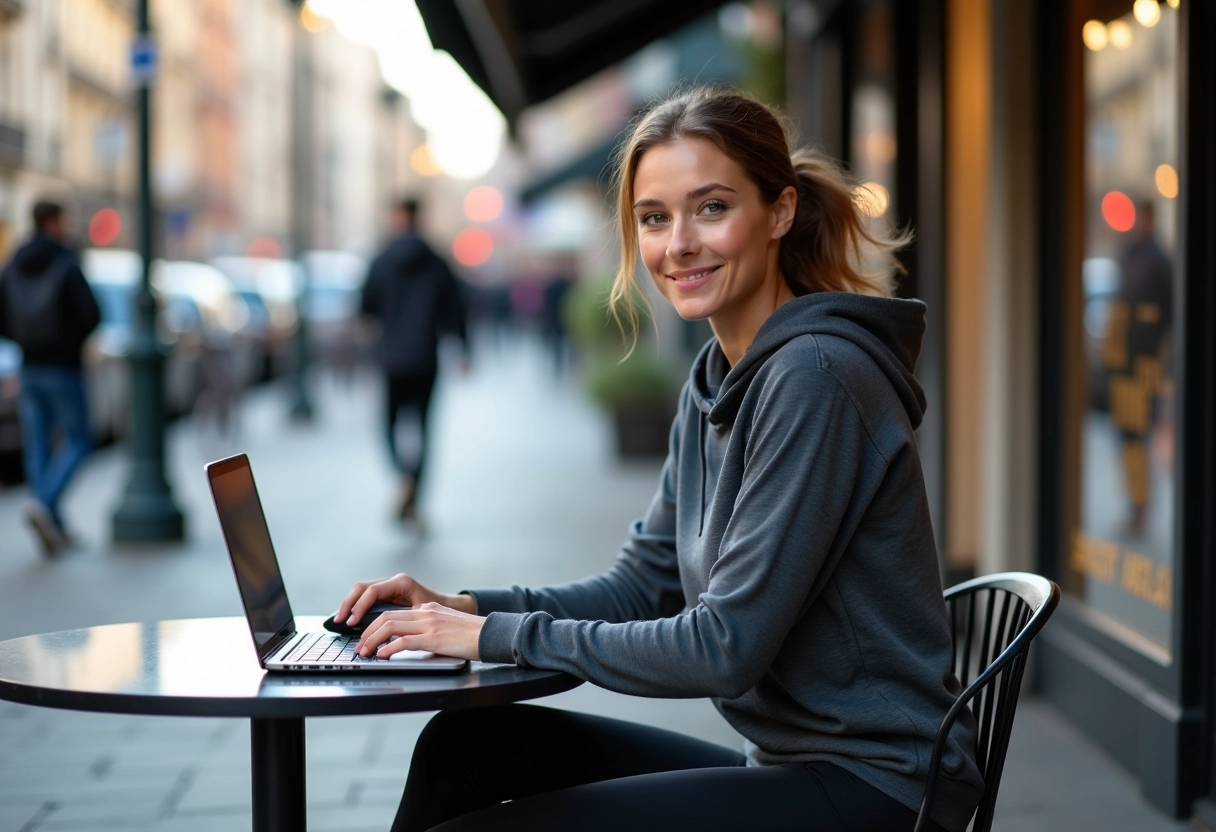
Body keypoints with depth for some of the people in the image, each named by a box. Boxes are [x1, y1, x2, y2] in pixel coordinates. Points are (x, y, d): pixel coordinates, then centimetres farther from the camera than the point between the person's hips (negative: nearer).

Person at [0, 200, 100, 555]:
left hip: (30, 368, 5)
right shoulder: (66, 265, -11)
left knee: (37, 446, 8)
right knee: (77, 441, 5)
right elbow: (91, 314, -17)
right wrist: (73, 340, 3)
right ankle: (44, 502, -15)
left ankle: (54, 529, 9)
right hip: (64, 367, -5)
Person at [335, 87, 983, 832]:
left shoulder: (814, 375, -19)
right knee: (469, 743, 3)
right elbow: (641, 587, 14)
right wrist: (464, 608, 0)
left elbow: (726, 646, -21)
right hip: (788, 765, 9)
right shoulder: (717, 383, 10)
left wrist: (502, 635, -14)